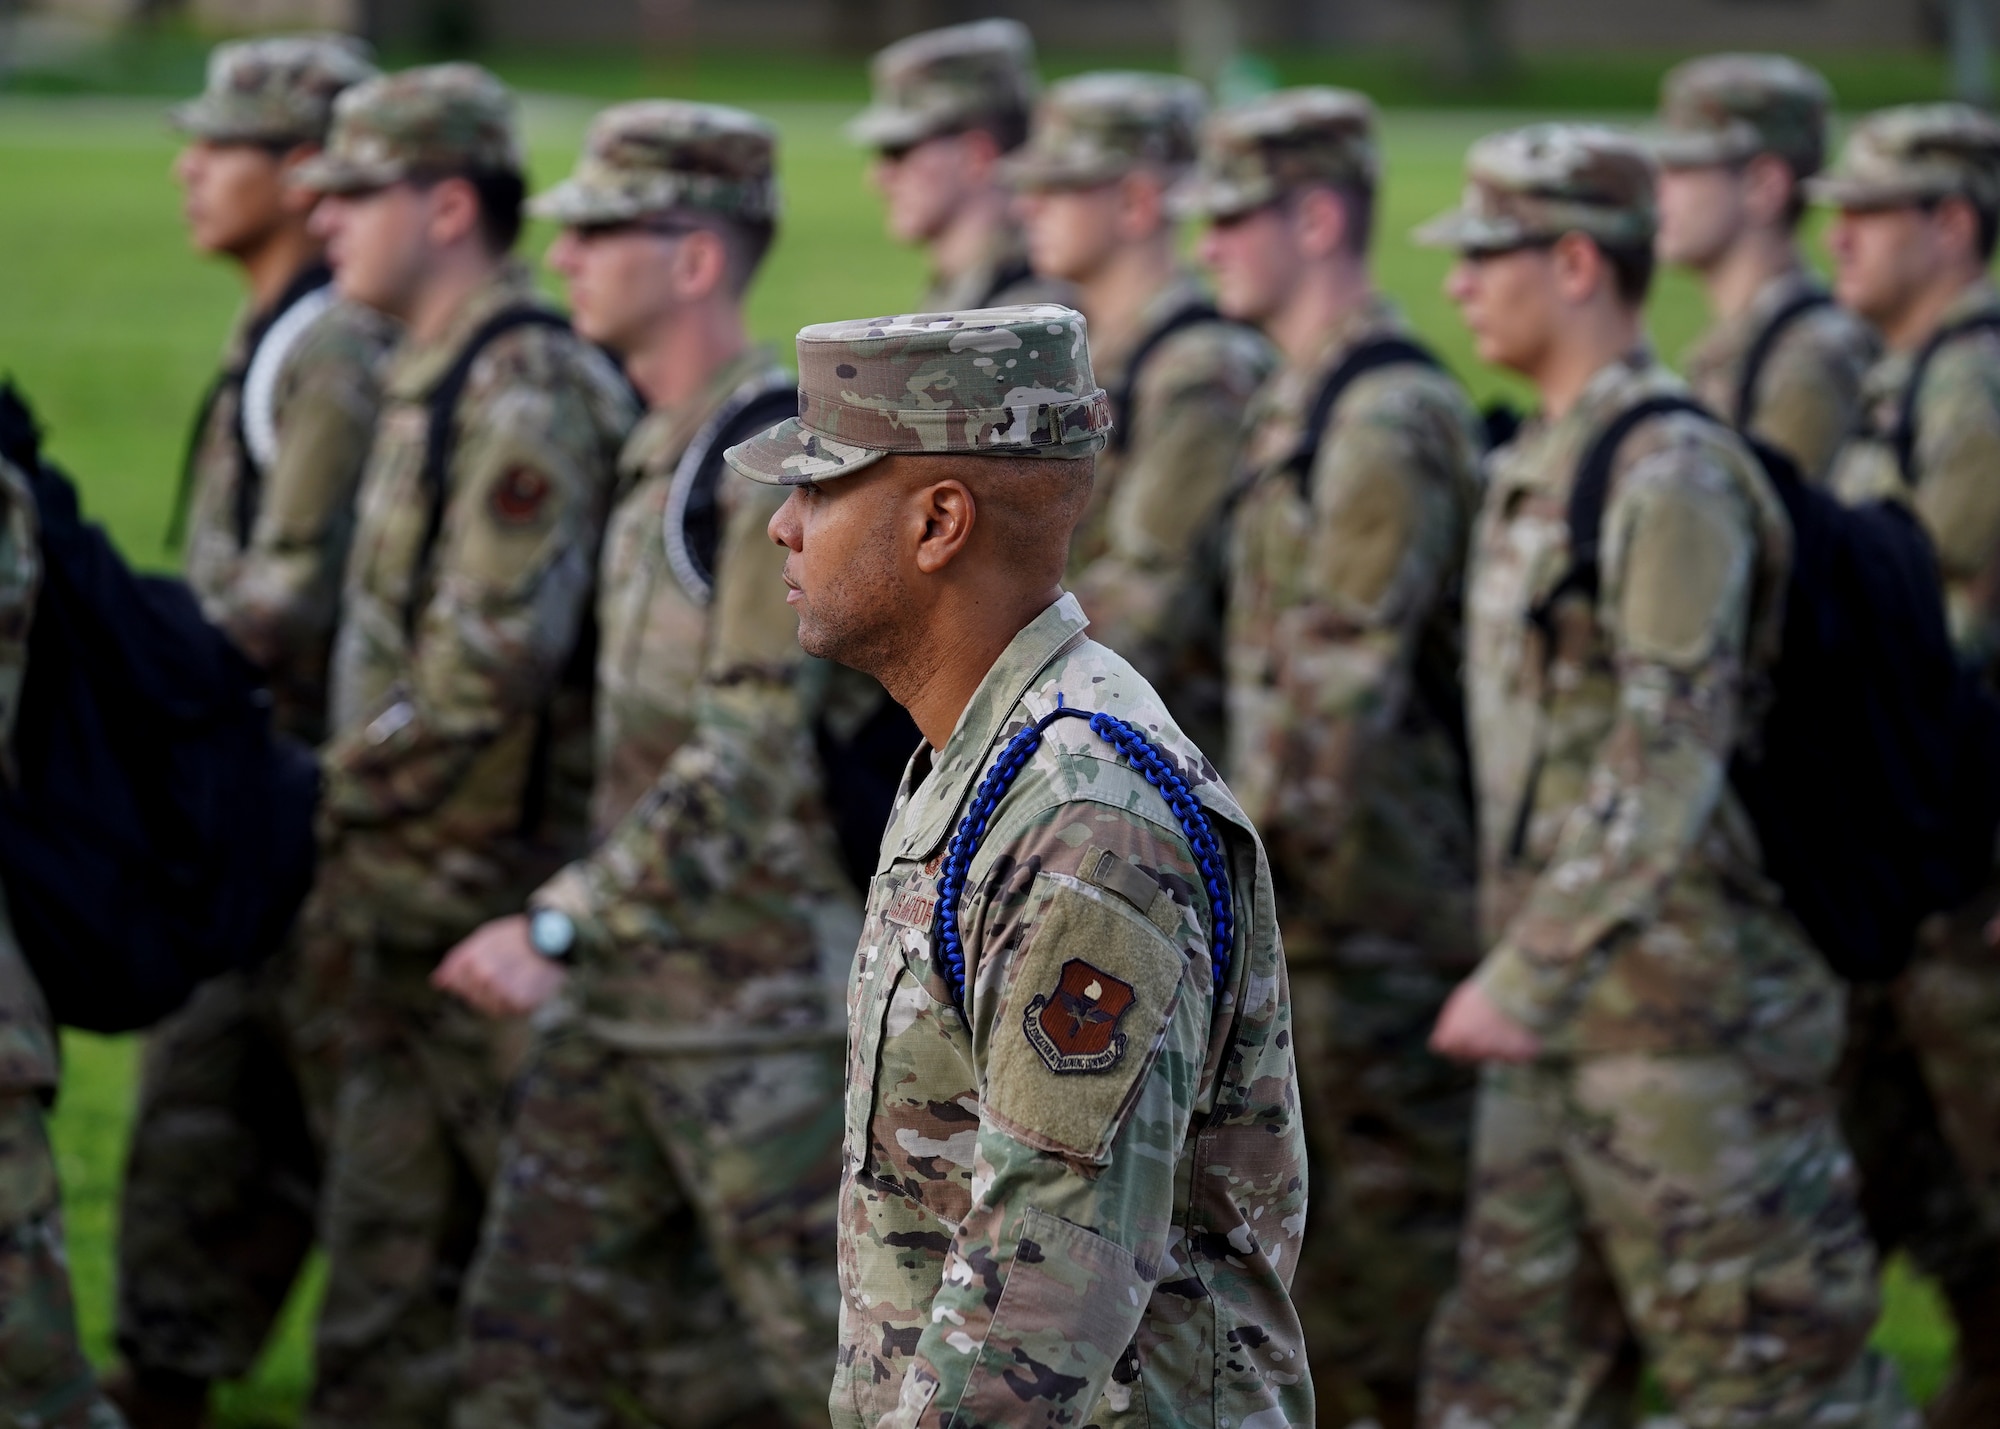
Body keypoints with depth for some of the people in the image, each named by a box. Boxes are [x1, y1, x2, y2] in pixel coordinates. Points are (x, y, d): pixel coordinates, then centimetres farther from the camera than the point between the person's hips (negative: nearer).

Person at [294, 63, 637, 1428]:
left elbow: (489, 663, -24)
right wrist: (356, 800, 12)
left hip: (494, 890, -9)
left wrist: (346, 782, -14)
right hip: (419, 897, 10)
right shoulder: (435, 379, 14)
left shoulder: (526, 393, -17)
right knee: (394, 1223, 13)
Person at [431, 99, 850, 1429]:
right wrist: (584, 931, 18)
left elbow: (755, 755, -23)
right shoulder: (664, 447, 13)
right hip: (625, 992, 9)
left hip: (759, 994, -9)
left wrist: (562, 924, -22)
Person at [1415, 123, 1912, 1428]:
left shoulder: (1671, 476, -17)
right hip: (1565, 1015, 9)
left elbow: (1670, 770, -23)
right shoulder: (1539, 468, 14)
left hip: (1688, 1009, -9)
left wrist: (1522, 974, -22)